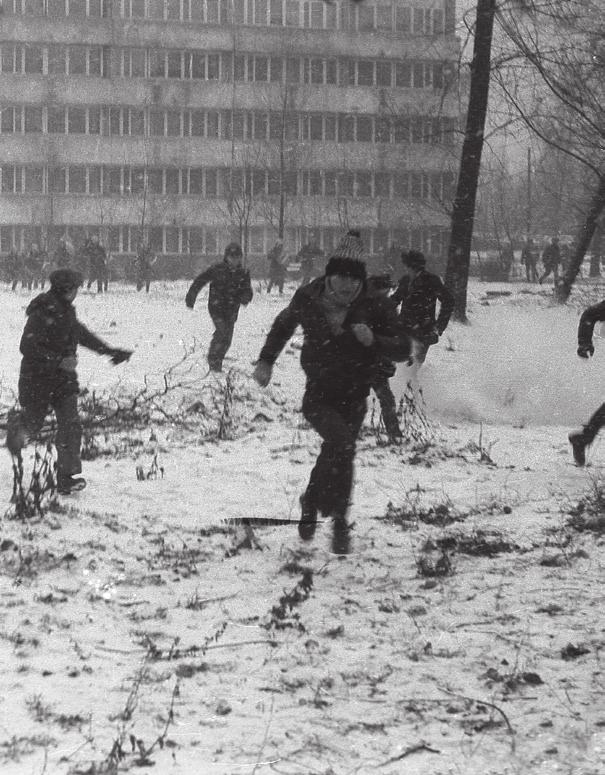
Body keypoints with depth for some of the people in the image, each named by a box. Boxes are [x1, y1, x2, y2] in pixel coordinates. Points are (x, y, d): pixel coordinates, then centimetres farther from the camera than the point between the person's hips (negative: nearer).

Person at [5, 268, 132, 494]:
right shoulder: (42, 314, -21)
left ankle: (67, 477, -10)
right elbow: (27, 347, -28)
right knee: (33, 423, 12)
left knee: (70, 425, -9)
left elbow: (82, 334, 23)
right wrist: (59, 361, -34)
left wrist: (109, 351, 26)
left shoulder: (66, 311, 5)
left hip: (63, 378, 6)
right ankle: (16, 422, 51)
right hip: (38, 378, -6)